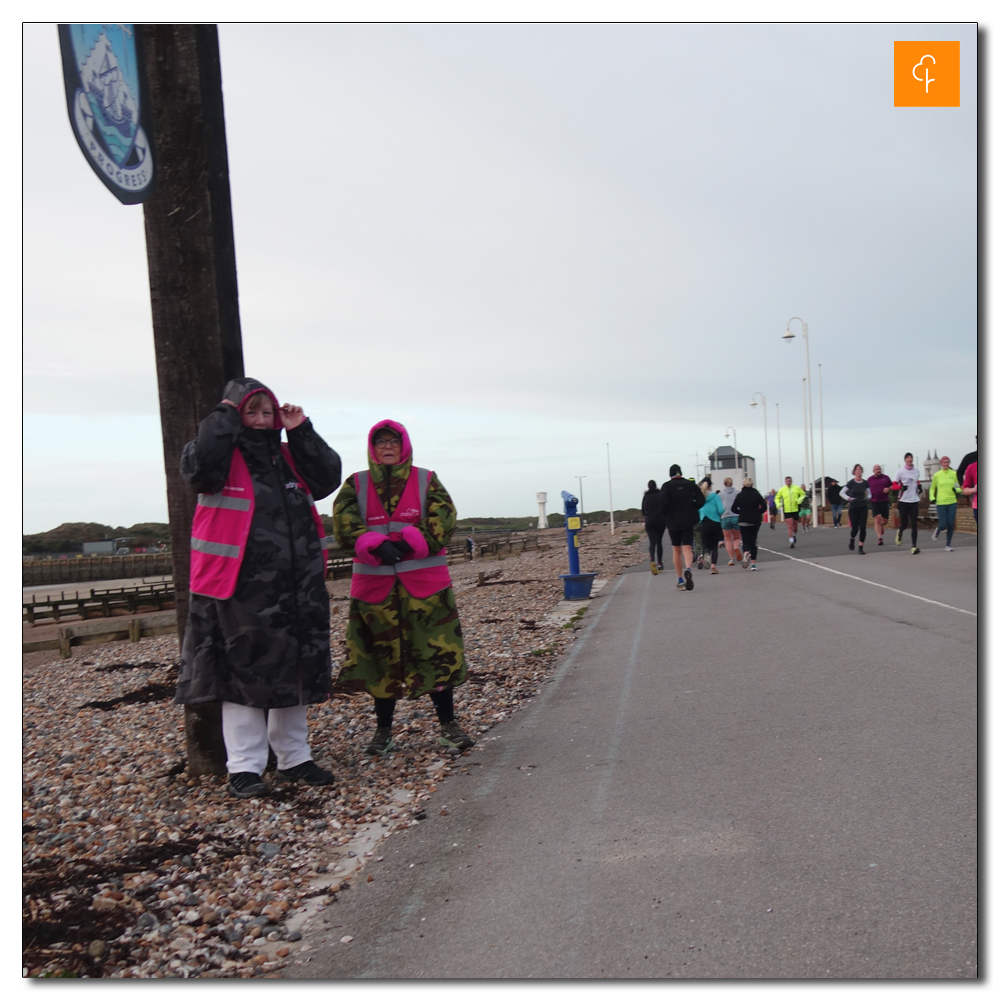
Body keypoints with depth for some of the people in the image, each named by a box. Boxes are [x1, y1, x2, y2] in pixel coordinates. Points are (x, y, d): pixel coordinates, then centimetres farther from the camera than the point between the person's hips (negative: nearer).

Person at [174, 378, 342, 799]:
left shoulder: (288, 458, 14)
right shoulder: (221, 456, -2)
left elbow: (329, 477, 4)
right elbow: (198, 466, -24)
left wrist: (301, 432, -2)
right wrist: (225, 415, -15)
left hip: (296, 590, 6)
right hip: (239, 591, -6)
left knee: (295, 672, 12)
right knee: (243, 674, 0)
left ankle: (294, 757, 25)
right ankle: (244, 767, 8)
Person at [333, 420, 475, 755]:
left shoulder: (427, 481, 7)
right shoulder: (355, 485, 9)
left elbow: (443, 520, -6)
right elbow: (345, 524, -6)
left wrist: (404, 543, -19)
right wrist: (379, 546, -23)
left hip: (425, 583, -1)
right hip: (374, 585, 1)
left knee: (437, 652, -2)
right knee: (381, 656, 6)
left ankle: (448, 725, 10)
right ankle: (383, 730, 19)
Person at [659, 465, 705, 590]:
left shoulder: (666, 486, -2)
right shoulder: (690, 484, 4)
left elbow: (663, 502, -16)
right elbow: (701, 501, 0)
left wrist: (666, 516, 0)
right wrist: (691, 510, 13)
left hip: (673, 522, 0)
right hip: (688, 521, 0)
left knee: (676, 551, 11)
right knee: (687, 548, -3)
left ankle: (680, 581, 12)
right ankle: (687, 569, -35)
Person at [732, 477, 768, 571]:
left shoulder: (739, 495, -3)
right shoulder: (756, 494, -2)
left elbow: (734, 509, -6)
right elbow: (764, 507, -7)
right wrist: (757, 512, 9)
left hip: (743, 521, -1)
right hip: (755, 521, 1)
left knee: (746, 541, 6)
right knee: (753, 541, 12)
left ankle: (746, 553, -28)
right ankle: (753, 562, 8)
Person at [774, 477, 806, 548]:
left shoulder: (797, 488, 2)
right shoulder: (782, 490, 1)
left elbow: (803, 494, 13)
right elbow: (777, 498, 13)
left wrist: (799, 500, -7)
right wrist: (778, 504, -7)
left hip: (795, 510, 2)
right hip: (787, 511, -2)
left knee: (795, 527, 10)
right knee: (790, 527, -12)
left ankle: (794, 535, 42)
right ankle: (791, 541, -8)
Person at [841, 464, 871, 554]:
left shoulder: (865, 482, 1)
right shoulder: (851, 482, -7)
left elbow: (869, 493, 11)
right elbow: (842, 492, -3)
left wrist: (868, 498, -11)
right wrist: (849, 498, -18)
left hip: (863, 507, 2)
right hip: (853, 508, -2)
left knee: (863, 528, -7)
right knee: (855, 528, -2)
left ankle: (861, 548, -1)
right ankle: (852, 540, 31)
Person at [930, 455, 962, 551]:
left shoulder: (954, 474, 3)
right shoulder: (937, 475, 0)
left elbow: (962, 487, 10)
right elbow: (932, 488, 13)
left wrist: (957, 490, -12)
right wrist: (932, 498, -3)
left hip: (952, 502, 2)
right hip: (941, 503, -2)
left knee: (951, 524, 0)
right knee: (943, 525, -7)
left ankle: (948, 545, 12)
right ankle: (937, 532, 29)